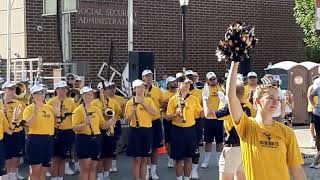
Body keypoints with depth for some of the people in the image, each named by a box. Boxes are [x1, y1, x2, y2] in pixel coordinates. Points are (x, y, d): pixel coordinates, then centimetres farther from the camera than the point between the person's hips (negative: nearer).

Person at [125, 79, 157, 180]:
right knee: (137, 159, -3)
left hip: (147, 130, 3)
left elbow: (155, 113, -9)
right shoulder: (130, 102, 0)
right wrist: (132, 112, -21)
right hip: (135, 131, -3)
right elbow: (128, 119, -3)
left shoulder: (149, 100, 7)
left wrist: (144, 103, -13)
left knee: (145, 159, 7)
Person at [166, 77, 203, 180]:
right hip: (177, 130, -2)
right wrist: (176, 114, -18)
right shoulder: (173, 99, -1)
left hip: (190, 129, 2)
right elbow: (168, 117, 0)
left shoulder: (194, 99, 4)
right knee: (178, 158, 2)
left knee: (189, 157, 7)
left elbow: (201, 113, 8)